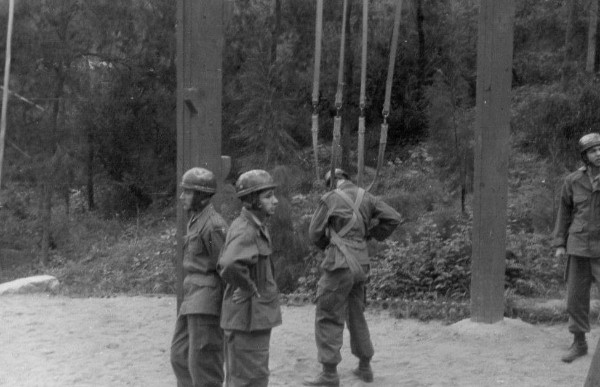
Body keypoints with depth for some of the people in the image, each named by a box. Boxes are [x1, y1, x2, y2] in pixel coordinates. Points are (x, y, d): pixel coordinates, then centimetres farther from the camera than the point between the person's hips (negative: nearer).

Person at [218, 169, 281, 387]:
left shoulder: (255, 227, 11)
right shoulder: (245, 230, -20)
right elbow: (231, 265, -41)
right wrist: (249, 289, -24)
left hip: (256, 318, 10)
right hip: (248, 319, -10)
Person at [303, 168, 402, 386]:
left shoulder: (330, 199, -6)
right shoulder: (365, 197, 7)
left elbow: (315, 232, -1)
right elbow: (393, 218, 6)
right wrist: (373, 235, 15)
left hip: (340, 263, -6)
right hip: (361, 263, 6)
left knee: (328, 317, -1)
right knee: (356, 315, 18)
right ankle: (364, 367, 24)